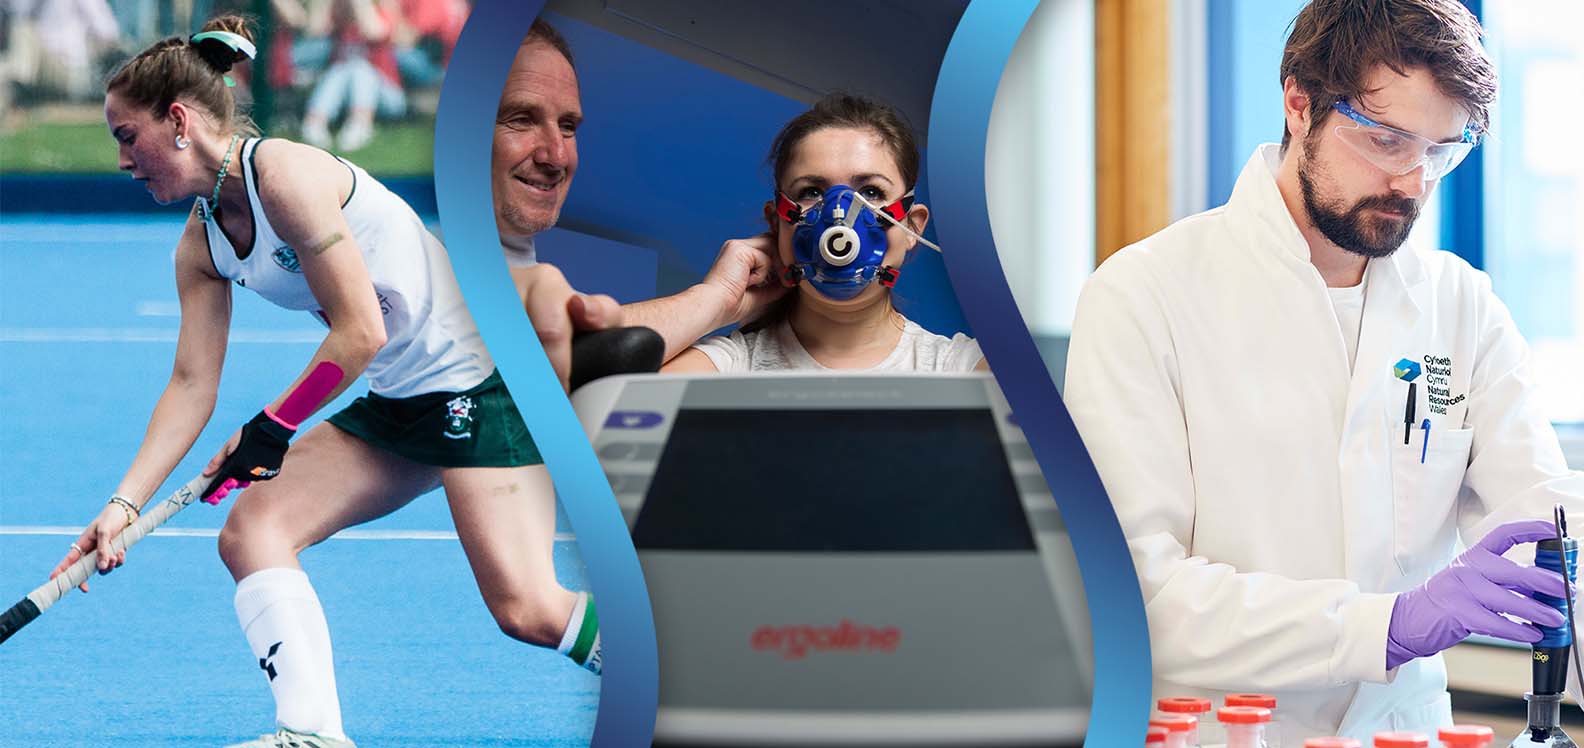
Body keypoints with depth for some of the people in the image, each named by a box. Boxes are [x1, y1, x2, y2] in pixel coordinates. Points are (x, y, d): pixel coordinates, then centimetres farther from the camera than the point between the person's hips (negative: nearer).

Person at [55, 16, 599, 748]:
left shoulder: (284, 173, -19)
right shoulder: (202, 243, 7)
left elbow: (360, 332, -21)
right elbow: (192, 385, 6)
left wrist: (272, 427, -10)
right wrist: (123, 505, -4)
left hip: (479, 377, -9)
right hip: (398, 405, 9)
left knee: (526, 610, -17)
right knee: (250, 531, -6)